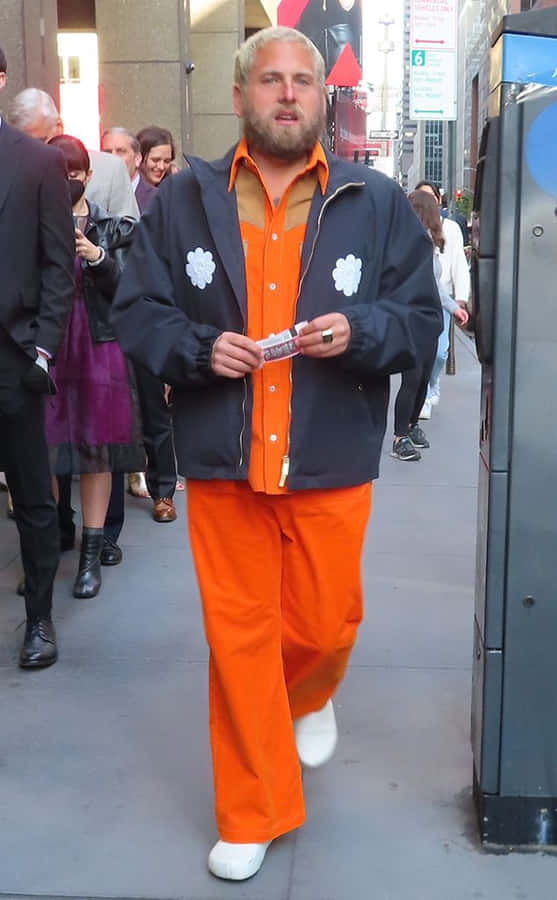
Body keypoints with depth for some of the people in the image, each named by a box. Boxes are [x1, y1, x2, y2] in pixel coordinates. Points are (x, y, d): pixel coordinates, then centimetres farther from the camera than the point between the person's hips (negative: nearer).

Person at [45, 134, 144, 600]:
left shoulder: (112, 226, 5)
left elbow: (125, 288, 1)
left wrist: (97, 256, -15)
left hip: (99, 346, 0)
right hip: (45, 345, 0)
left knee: (97, 447, 3)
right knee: (44, 445, -1)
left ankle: (92, 555, 11)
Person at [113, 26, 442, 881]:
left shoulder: (377, 202, 4)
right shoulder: (182, 200, 5)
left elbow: (422, 318, 5)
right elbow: (136, 313, 6)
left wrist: (359, 329, -16)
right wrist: (200, 348, -14)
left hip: (331, 465, 0)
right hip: (222, 464, 0)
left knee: (323, 624, 11)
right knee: (238, 639, 6)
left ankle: (311, 701, 50)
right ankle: (251, 818, 24)